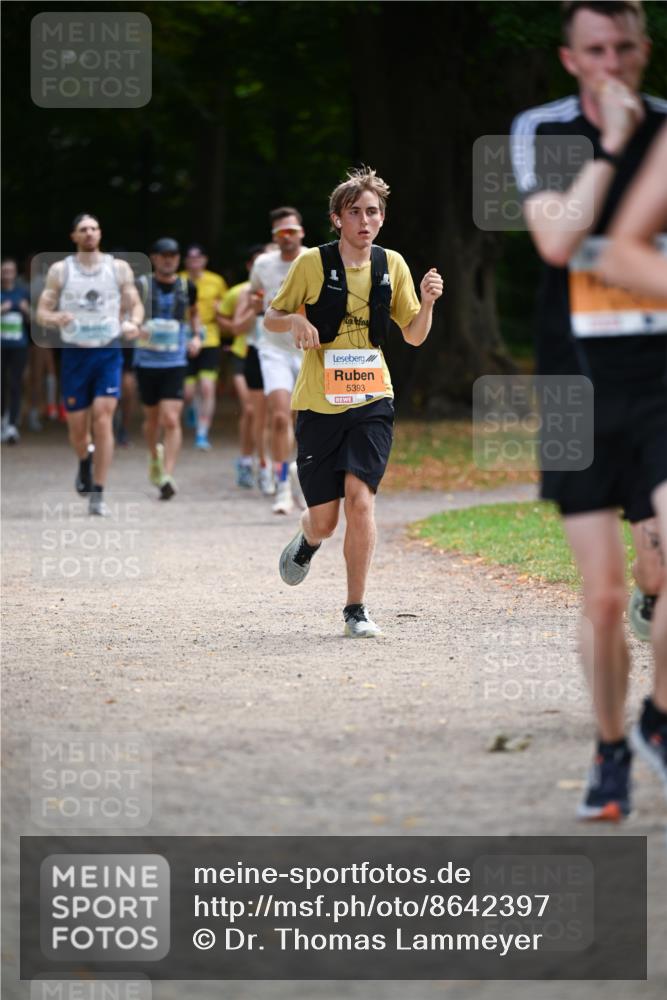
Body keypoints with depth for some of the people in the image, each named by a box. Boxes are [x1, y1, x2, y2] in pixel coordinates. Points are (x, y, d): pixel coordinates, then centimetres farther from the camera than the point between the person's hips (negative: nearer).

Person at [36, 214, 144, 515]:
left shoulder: (119, 268, 4)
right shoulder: (60, 270, 2)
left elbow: (135, 304, 9)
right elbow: (41, 312, 1)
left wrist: (133, 322, -14)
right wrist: (55, 318, -22)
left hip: (109, 352, -1)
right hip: (75, 353, 1)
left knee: (103, 420, -13)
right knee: (77, 425, 5)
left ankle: (98, 495, -9)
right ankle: (85, 461, 41)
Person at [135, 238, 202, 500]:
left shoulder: (187, 287, 5)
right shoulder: (141, 285, -2)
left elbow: (194, 313, 25)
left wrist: (196, 336, 9)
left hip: (175, 362, 0)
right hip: (147, 359, 0)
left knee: (172, 420, -13)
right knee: (152, 418, 14)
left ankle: (167, 476, -15)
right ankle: (155, 457, 43)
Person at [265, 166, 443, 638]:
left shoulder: (392, 265, 4)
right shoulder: (312, 263, -3)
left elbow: (414, 336, 10)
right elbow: (271, 318, 6)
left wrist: (427, 303, -10)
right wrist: (295, 320, -16)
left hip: (371, 402, 1)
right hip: (319, 404, -1)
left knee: (360, 498, -17)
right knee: (325, 520, 2)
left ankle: (356, 608, -6)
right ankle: (308, 541, 41)